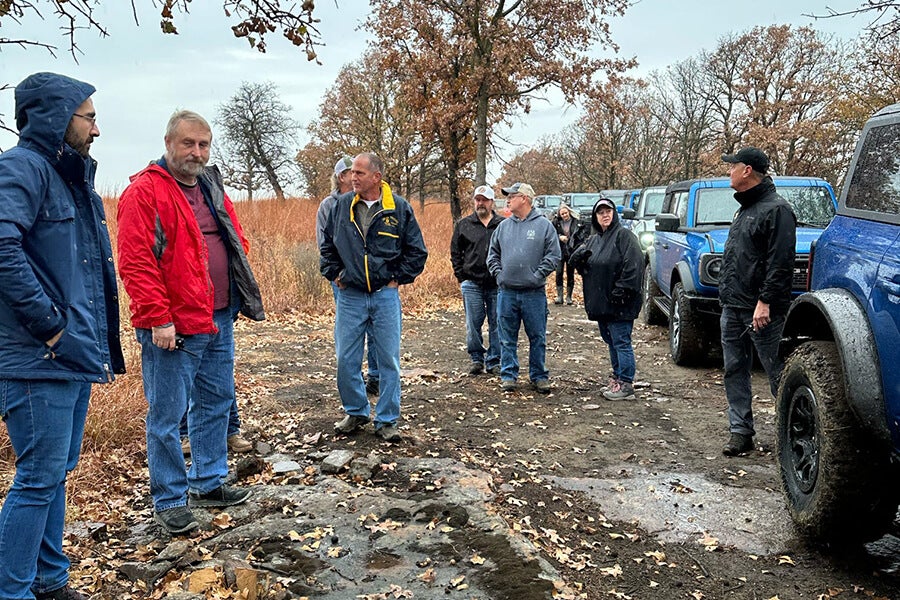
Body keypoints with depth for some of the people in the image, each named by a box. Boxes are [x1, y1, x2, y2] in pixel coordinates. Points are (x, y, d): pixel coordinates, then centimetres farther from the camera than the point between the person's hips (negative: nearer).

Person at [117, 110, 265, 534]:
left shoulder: (212, 188, 15)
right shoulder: (145, 191, -10)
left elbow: (236, 242, 23)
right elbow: (135, 262, -17)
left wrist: (241, 292, 13)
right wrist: (158, 319, -20)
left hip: (219, 321, 8)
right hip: (172, 327, -8)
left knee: (216, 403, 17)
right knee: (167, 415, 2)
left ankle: (208, 483, 32)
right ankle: (169, 501, 15)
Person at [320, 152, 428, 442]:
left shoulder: (400, 208, -2)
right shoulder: (341, 205, 3)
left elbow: (417, 251, 4)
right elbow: (328, 245, 16)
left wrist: (398, 278, -1)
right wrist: (334, 274, 7)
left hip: (386, 296, -2)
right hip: (349, 296, 2)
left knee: (388, 360, 4)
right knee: (346, 360, 6)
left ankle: (387, 420, 16)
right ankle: (355, 412, 26)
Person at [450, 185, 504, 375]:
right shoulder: (463, 225, 8)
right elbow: (455, 252, 11)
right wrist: (461, 277, 4)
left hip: (497, 284, -1)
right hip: (472, 283, 1)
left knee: (496, 324, 4)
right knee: (473, 324, 5)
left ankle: (493, 361, 14)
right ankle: (476, 358, 19)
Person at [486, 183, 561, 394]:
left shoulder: (543, 225, -1)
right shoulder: (503, 226, 10)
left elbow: (554, 255, -4)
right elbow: (493, 254, 16)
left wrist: (538, 275, -10)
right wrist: (498, 273, 3)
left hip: (534, 293, -3)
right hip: (507, 292, 3)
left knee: (537, 337, 6)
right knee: (507, 338, 8)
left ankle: (539, 376, 17)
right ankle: (508, 375, 18)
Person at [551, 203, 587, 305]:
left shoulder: (576, 222, -1)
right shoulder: (556, 222, 2)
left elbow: (582, 235, -1)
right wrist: (559, 237, -15)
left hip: (571, 252, 0)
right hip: (560, 251, 0)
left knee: (570, 275, 6)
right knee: (559, 273, -6)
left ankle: (569, 297, 15)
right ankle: (559, 296, 1)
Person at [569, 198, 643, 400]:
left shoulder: (624, 235, -8)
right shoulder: (594, 240, 17)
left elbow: (634, 264, -18)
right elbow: (575, 260, 16)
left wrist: (621, 289, -22)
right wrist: (581, 255, -8)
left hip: (619, 304, -8)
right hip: (600, 302, 8)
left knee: (621, 341, -5)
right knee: (611, 341, 16)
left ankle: (626, 384, 1)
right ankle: (617, 377, 28)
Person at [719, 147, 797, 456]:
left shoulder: (776, 209, -11)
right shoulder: (744, 209, 19)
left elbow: (780, 262, -18)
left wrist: (765, 301, -23)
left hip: (761, 311, -9)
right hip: (732, 308, 9)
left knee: (777, 373, -2)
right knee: (734, 372, 9)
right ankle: (740, 431, 16)